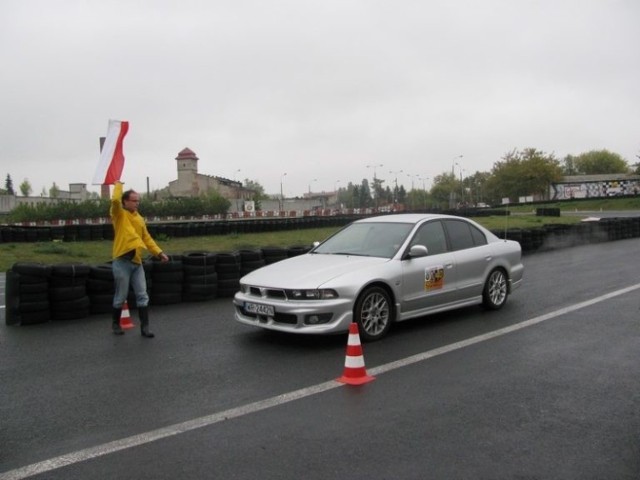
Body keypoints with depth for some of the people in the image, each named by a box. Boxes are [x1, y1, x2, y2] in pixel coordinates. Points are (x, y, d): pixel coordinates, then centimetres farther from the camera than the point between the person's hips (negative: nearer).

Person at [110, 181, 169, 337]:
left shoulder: (140, 218, 13)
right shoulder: (119, 214, -4)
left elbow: (147, 238, 14)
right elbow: (115, 200, -24)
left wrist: (159, 252, 5)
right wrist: (118, 185, -8)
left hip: (137, 261, 5)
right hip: (122, 261, -5)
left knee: (142, 296, 3)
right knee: (121, 296, 5)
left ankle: (144, 327, 8)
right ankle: (116, 324, 25)